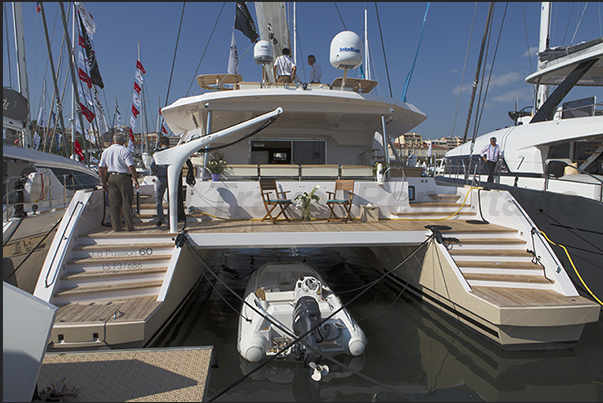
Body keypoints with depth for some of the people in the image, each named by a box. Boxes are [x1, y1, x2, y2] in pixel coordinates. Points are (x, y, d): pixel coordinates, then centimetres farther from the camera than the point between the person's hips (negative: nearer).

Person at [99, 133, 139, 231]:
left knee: (114, 204, 7)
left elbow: (101, 167, 10)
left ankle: (116, 226, 8)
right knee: (126, 202, 0)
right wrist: (135, 180, -11)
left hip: (111, 177, 5)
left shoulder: (106, 151, 11)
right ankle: (129, 226, 2)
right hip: (124, 178, -5)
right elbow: (131, 166, -15)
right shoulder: (125, 151, -6)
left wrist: (103, 182, 14)